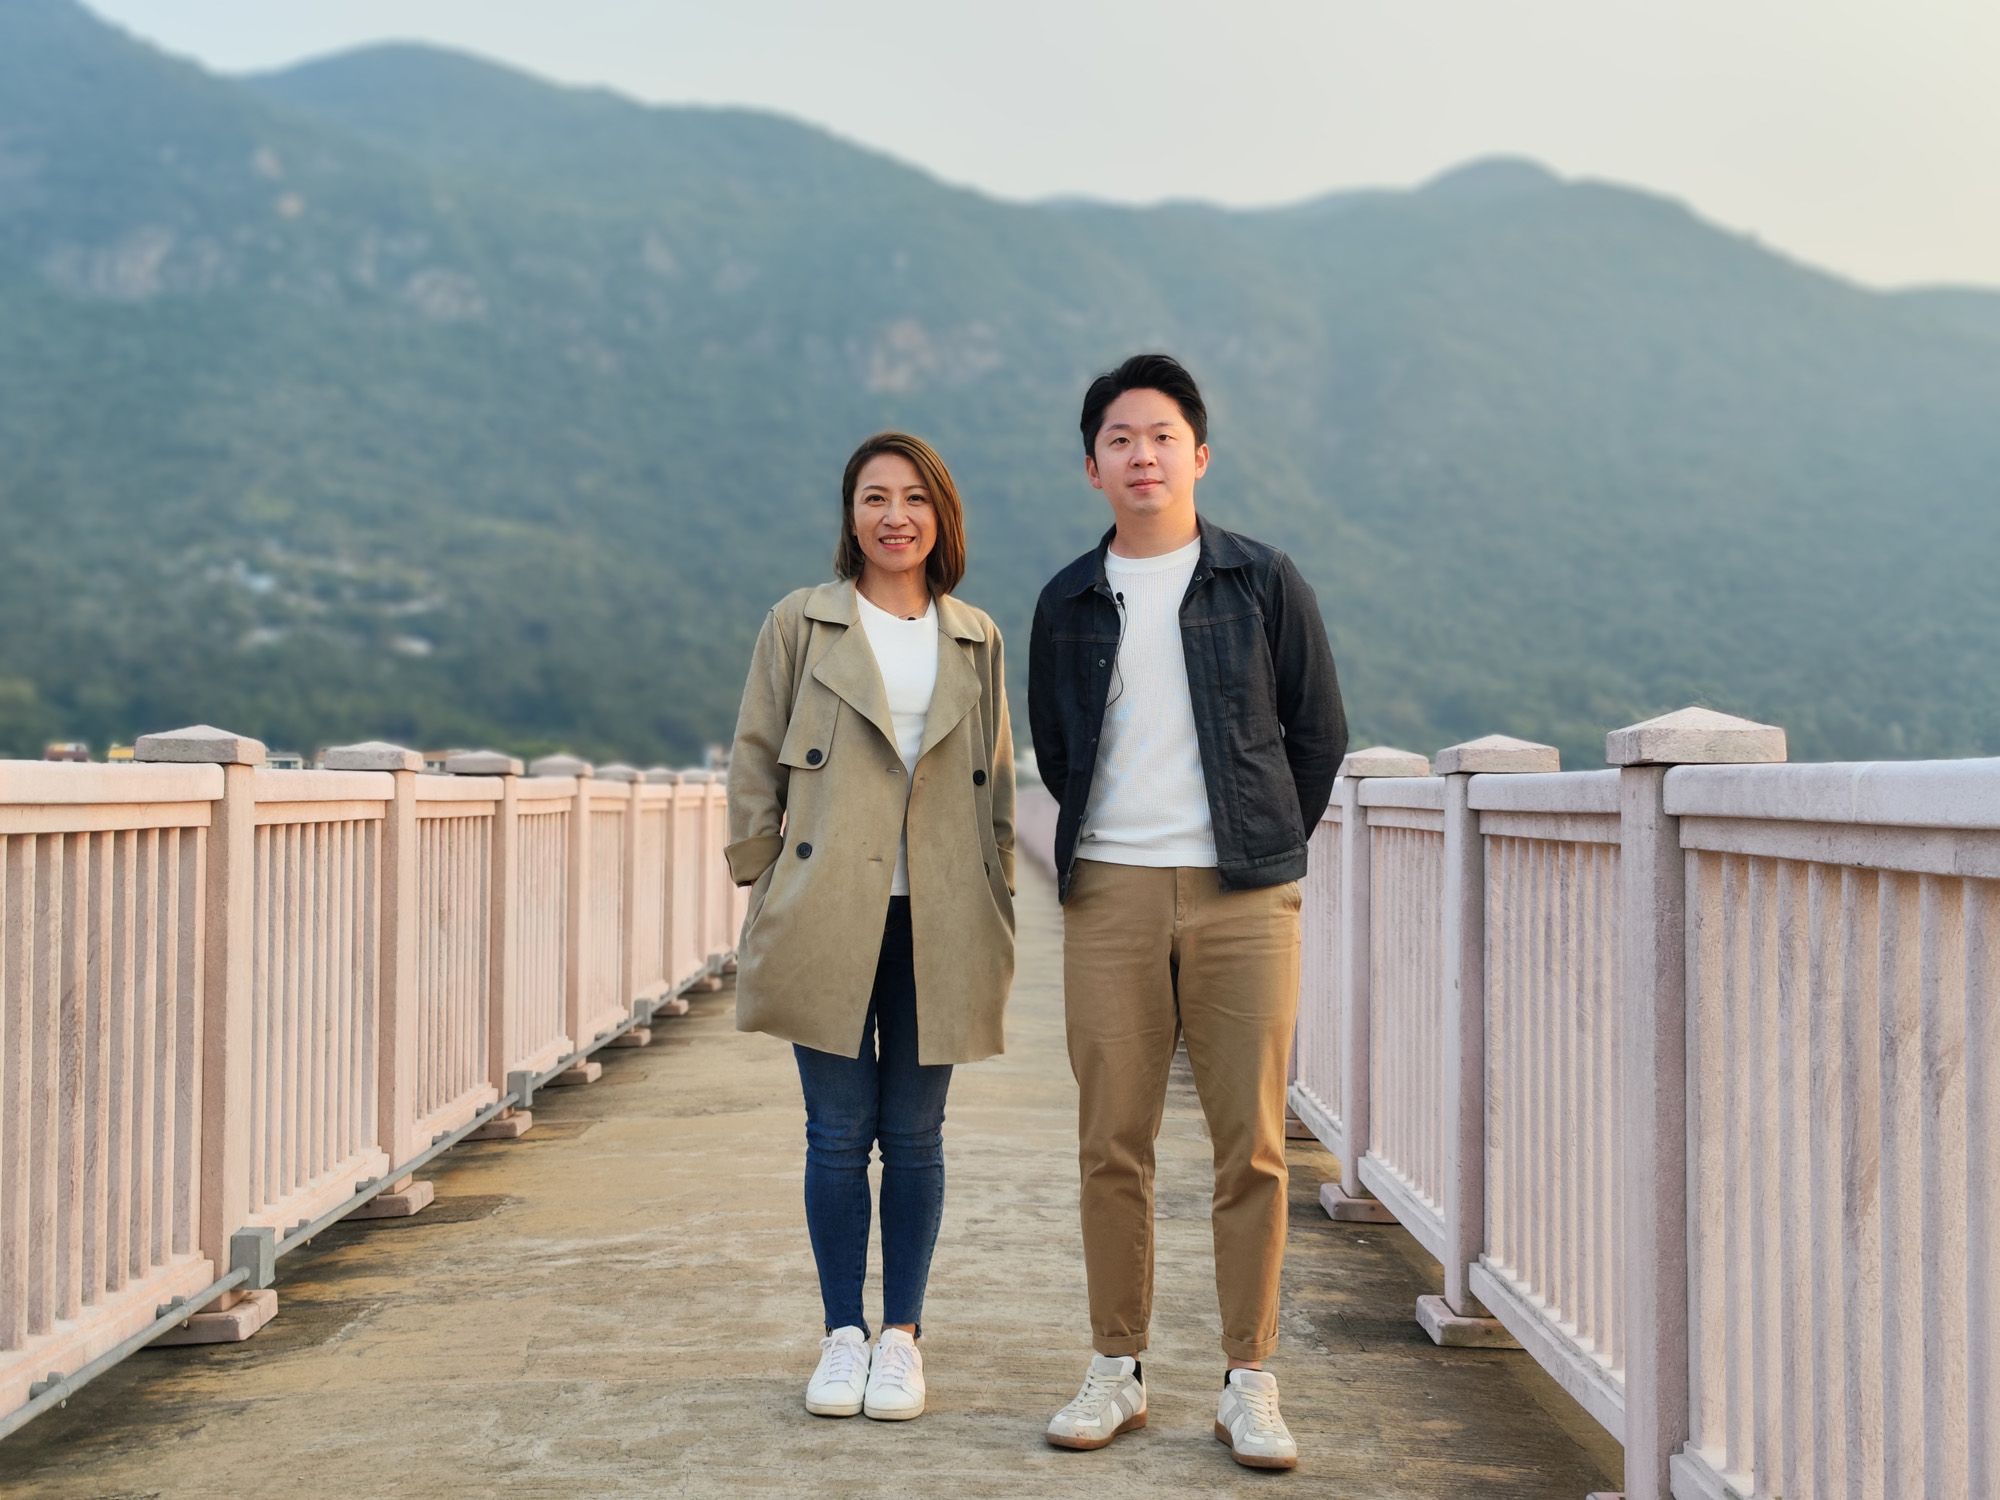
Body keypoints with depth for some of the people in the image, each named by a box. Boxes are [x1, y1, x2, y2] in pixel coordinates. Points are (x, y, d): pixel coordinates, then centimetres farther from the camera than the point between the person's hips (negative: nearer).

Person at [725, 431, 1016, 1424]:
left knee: (914, 1137, 7)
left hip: (937, 923, 2)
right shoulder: (798, 625, 4)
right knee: (838, 1136, 5)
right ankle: (843, 1334, 18)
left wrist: (996, 914, 7)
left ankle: (902, 1333, 20)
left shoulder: (977, 640, 10)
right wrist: (766, 887, -1)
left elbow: (996, 782, 13)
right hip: (827, 921, -1)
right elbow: (754, 765, 5)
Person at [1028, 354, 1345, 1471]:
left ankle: (1250, 1383, 10)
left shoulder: (1264, 582, 5)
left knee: (1252, 1146, -1)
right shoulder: (1069, 603, 11)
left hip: (1242, 896, -1)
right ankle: (1119, 1371, 15)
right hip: (1109, 894, 2)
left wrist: (1264, 848, 11)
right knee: (1112, 1145, 3)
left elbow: (1320, 732, 10)